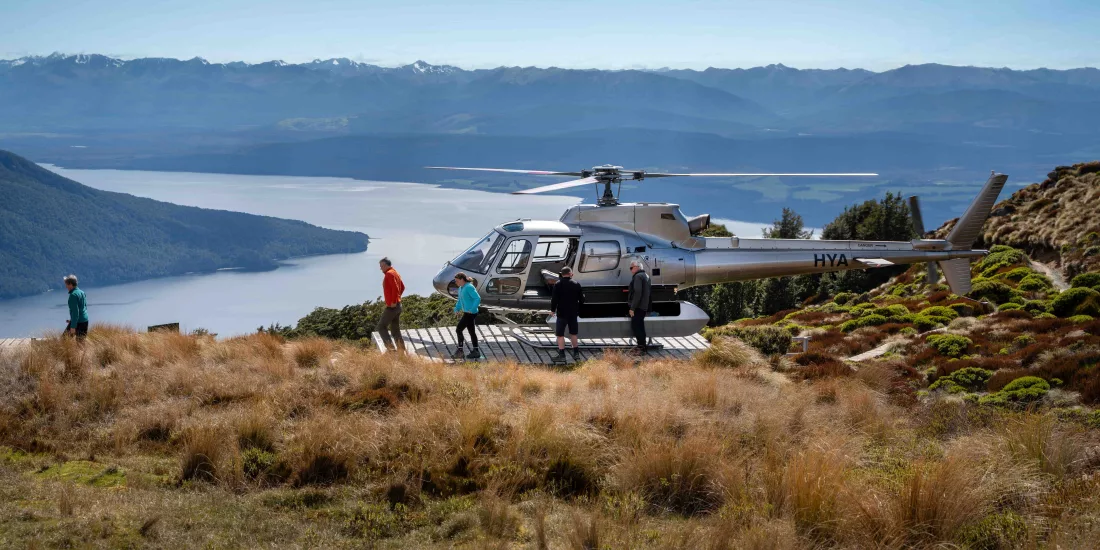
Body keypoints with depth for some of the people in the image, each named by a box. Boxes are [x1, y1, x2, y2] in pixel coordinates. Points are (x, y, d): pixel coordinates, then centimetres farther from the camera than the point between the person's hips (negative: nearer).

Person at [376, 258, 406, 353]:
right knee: (395, 330, 12)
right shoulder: (395, 273, 16)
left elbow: (395, 288, -25)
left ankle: (391, 348, -12)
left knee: (381, 327, -3)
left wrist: (393, 301, -21)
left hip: (391, 306, -9)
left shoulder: (389, 274, -14)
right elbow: (402, 287, 24)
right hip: (398, 306, 9)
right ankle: (401, 351, 9)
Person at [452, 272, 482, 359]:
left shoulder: (469, 287, -15)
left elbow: (478, 298, -21)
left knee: (458, 330, -9)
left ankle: (460, 351, -4)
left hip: (470, 313, -10)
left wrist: (472, 309, -25)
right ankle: (475, 351, 19)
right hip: (467, 313, 10)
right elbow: (460, 301, 25)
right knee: (471, 332, 13)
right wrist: (456, 309, 11)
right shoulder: (461, 288, 14)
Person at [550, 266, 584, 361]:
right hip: (573, 313, 4)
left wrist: (553, 309, 1)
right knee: (573, 333, 18)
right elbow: (581, 299, 4)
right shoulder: (576, 284, -1)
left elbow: (554, 299, -12)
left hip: (562, 313, -4)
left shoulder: (558, 284, -9)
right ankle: (576, 353, 19)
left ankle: (562, 355, -4)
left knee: (560, 334, 1)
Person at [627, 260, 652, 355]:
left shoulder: (638, 276, -14)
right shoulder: (646, 276, 19)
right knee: (639, 327, 17)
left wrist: (632, 308, -23)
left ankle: (642, 348, -11)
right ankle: (643, 346, 22)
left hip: (638, 307, -10)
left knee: (635, 326, -8)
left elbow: (637, 293, -23)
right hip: (644, 307, 10)